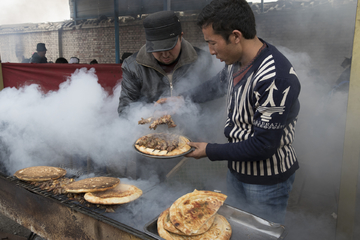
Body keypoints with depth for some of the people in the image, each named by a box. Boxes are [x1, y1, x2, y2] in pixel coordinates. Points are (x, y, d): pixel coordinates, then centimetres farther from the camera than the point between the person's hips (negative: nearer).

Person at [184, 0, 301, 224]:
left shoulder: (276, 79, -32)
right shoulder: (237, 60, -6)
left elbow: (263, 146, -29)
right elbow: (220, 82, 18)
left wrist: (210, 151, -18)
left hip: (267, 181, -8)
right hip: (237, 169, 8)